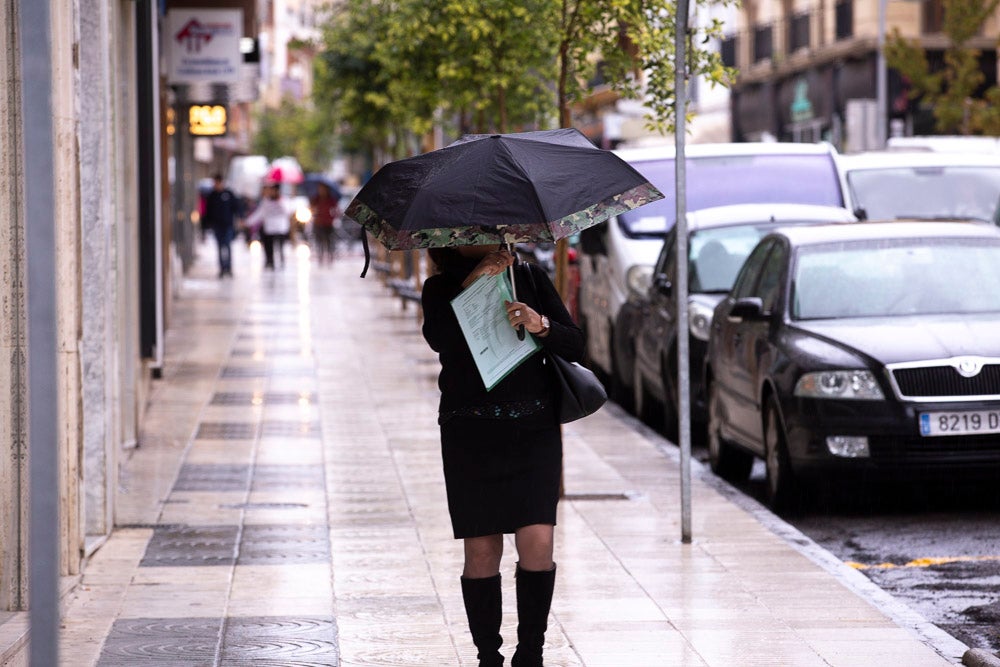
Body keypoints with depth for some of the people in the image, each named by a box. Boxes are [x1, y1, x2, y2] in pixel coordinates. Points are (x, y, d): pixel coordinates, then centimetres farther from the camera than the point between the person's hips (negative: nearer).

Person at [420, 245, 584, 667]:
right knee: (481, 552, -1)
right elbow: (437, 339, -15)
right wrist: (471, 285, -20)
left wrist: (540, 326, -15)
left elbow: (575, 347, 4)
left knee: (537, 545, -11)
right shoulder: (442, 289, 7)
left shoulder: (530, 278, 9)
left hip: (533, 430, 0)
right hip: (470, 437, 0)